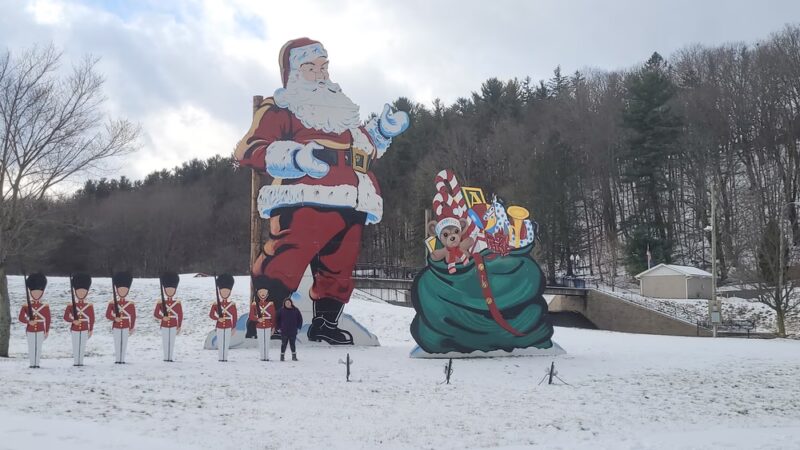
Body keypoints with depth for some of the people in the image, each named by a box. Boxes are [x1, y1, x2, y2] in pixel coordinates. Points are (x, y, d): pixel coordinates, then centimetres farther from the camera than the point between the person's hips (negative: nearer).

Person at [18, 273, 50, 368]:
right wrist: (29, 322, -17)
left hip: (40, 331, 0)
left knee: (38, 348, 4)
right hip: (30, 331, 0)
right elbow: (21, 318, 1)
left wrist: (47, 331, 2)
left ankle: (37, 363, 10)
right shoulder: (26, 306, -1)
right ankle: (32, 364, 11)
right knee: (31, 348, 4)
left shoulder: (45, 307, 0)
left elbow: (48, 319, 3)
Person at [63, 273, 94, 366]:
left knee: (82, 346, 5)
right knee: (75, 346, 5)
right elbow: (66, 317, 1)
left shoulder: (89, 306, -1)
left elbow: (92, 319, 3)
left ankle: (81, 362, 12)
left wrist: (91, 330, 2)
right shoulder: (71, 306, -2)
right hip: (75, 329, 0)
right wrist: (73, 321, -16)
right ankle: (75, 362, 12)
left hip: (84, 330, 0)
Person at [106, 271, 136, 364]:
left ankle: (122, 360, 11)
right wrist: (115, 319, -17)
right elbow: (107, 315, 1)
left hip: (126, 327, 0)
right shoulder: (112, 303, -1)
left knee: (124, 344, 4)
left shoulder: (131, 304, 0)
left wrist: (132, 328, 5)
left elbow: (133, 316, 5)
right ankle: (117, 360, 11)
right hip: (116, 327, 0)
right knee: (117, 344, 4)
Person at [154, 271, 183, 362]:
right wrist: (162, 318, -14)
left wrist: (179, 327, 2)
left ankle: (171, 358, 7)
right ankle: (166, 358, 11)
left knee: (172, 342, 2)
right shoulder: (161, 303, 0)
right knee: (165, 343, 4)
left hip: (173, 326, -1)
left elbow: (180, 315, 4)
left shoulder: (177, 303, 0)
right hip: (164, 326, 1)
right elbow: (155, 314, 4)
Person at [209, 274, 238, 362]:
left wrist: (234, 328, 3)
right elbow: (211, 314, 3)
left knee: (226, 343, 3)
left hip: (228, 327, 0)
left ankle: (225, 358, 10)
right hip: (219, 327, 0)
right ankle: (221, 358, 12)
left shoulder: (232, 305, 0)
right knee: (220, 343, 5)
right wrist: (218, 318, -15)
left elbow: (235, 317, 4)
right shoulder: (216, 304, 0)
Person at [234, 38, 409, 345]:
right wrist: (295, 157, -19)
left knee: (338, 270, 11)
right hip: (304, 202, -7)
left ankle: (325, 324, 27)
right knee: (281, 266, -21)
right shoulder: (280, 109, 8)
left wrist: (383, 131, 24)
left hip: (350, 207, 7)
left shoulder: (342, 110, 32)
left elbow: (365, 148, 43)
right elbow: (248, 150, -6)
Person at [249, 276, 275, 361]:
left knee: (267, 342, 4)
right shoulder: (254, 304, -1)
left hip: (268, 326, 0)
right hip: (259, 326, 0)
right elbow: (251, 316, 0)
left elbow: (273, 316, 3)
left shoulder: (271, 304, 0)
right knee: (261, 342, 5)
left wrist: (273, 327, 1)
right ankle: (262, 357, 12)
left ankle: (267, 357, 11)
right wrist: (258, 319, -18)